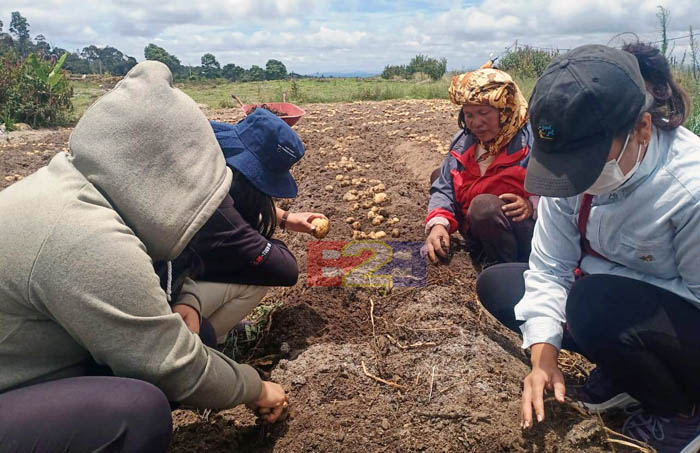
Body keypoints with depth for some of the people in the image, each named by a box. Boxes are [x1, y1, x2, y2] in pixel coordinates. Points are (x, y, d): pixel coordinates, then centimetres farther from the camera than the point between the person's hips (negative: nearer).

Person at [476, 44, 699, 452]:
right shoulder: (571, 160, -13)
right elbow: (549, 267, -12)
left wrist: (600, 270, -23)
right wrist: (544, 354, -19)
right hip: (612, 297, 6)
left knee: (595, 303, -36)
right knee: (496, 284, -3)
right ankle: (620, 376, 5)